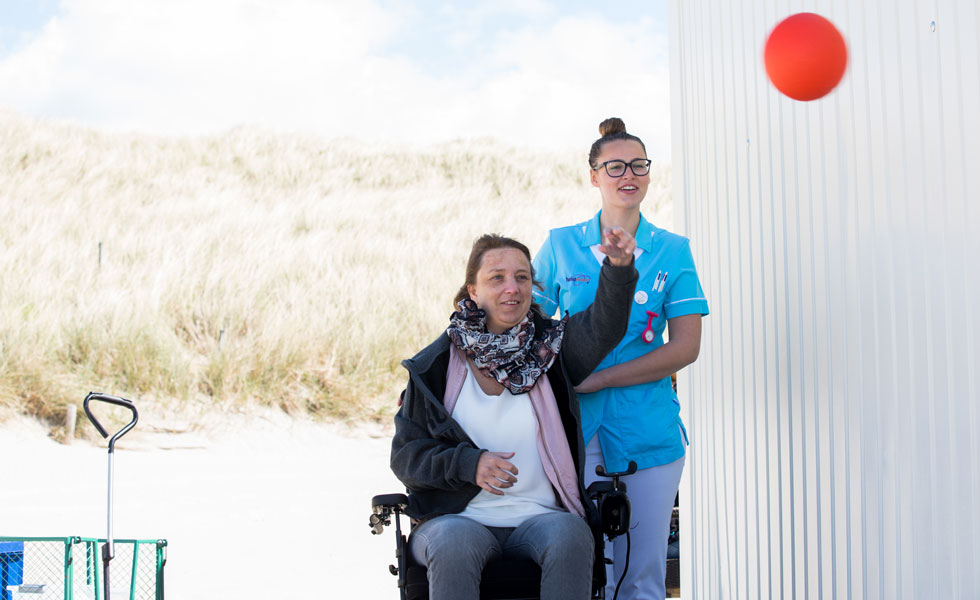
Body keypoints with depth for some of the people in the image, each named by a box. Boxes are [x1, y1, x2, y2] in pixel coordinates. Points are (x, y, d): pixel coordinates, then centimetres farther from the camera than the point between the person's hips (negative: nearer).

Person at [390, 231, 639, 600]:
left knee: (571, 536, -31)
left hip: (539, 517, 1)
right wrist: (469, 463, -14)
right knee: (454, 543, -34)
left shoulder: (548, 348, 8)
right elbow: (405, 456, 4)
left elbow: (604, 327, -12)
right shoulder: (436, 366, 5)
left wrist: (619, 266, -31)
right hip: (456, 517, -1)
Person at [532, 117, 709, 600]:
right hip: (576, 425, -1)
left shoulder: (672, 250, 7)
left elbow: (686, 347, -2)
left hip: (649, 428, 1)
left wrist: (595, 379, -9)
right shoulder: (561, 245, 7)